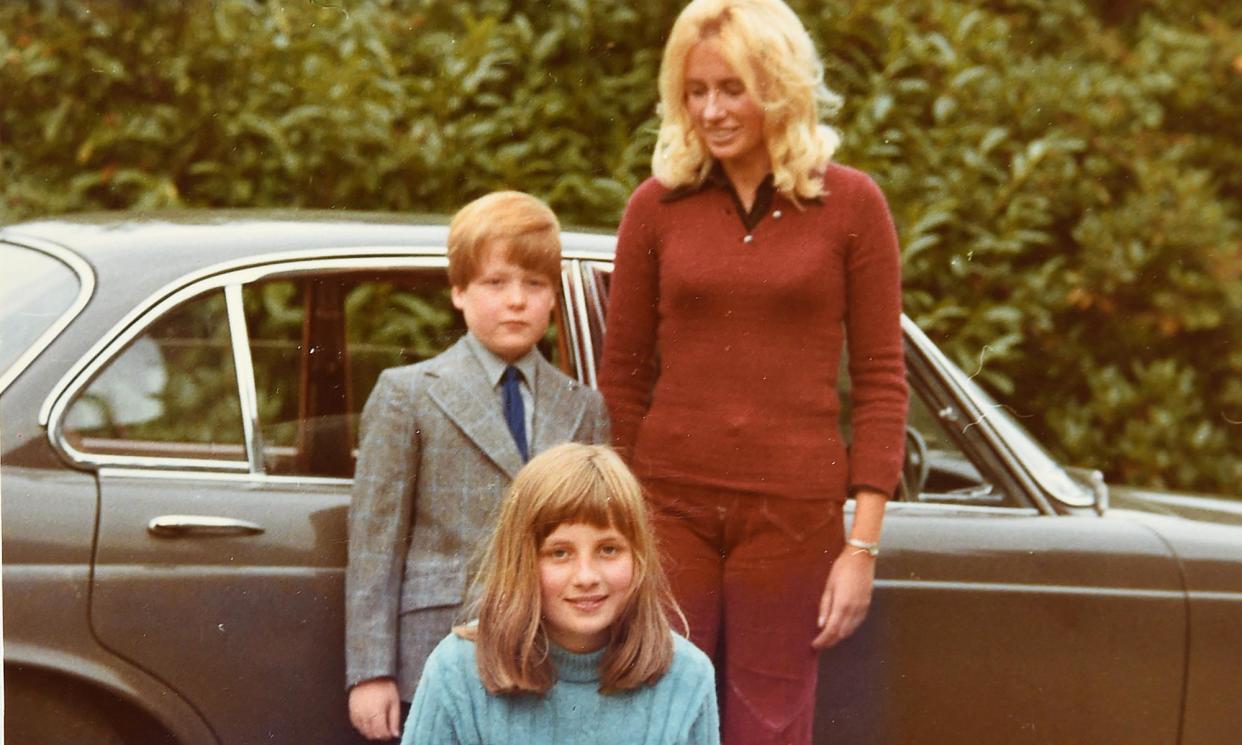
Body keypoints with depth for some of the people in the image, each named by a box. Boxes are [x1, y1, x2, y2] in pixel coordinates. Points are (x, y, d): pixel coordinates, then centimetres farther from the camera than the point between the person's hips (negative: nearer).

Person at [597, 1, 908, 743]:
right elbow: (622, 377, 8)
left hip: (793, 513, -1)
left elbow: (881, 382, 0)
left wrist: (863, 544, -4)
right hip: (670, 506, 1)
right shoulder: (657, 206, 4)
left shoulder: (851, 205, 0)